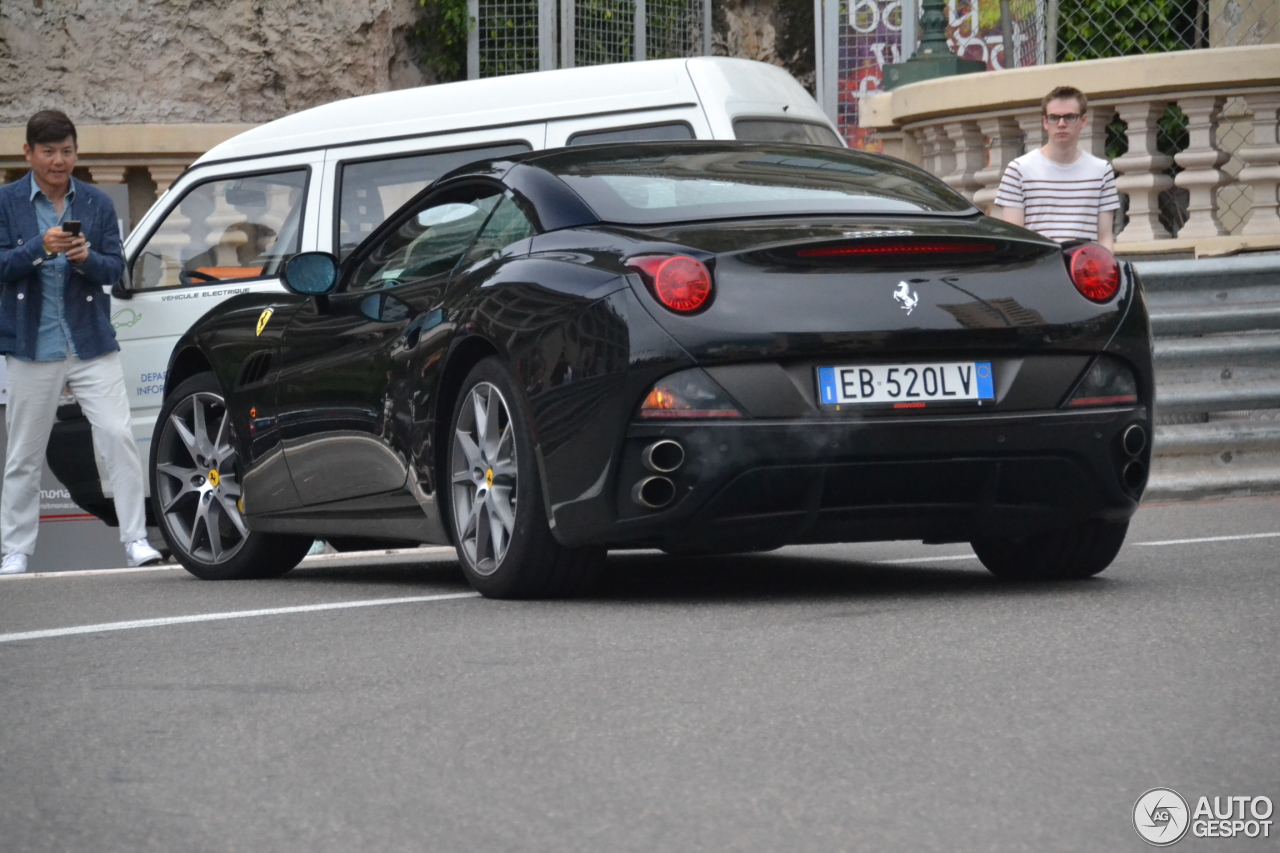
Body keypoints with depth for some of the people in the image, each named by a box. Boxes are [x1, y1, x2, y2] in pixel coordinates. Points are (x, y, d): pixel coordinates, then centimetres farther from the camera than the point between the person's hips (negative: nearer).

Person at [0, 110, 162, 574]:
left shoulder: (97, 203, 8)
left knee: (118, 438, -9)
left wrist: (86, 259, -16)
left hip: (92, 344, 1)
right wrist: (40, 248, -23)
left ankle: (135, 539, -6)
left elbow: (115, 268, 5)